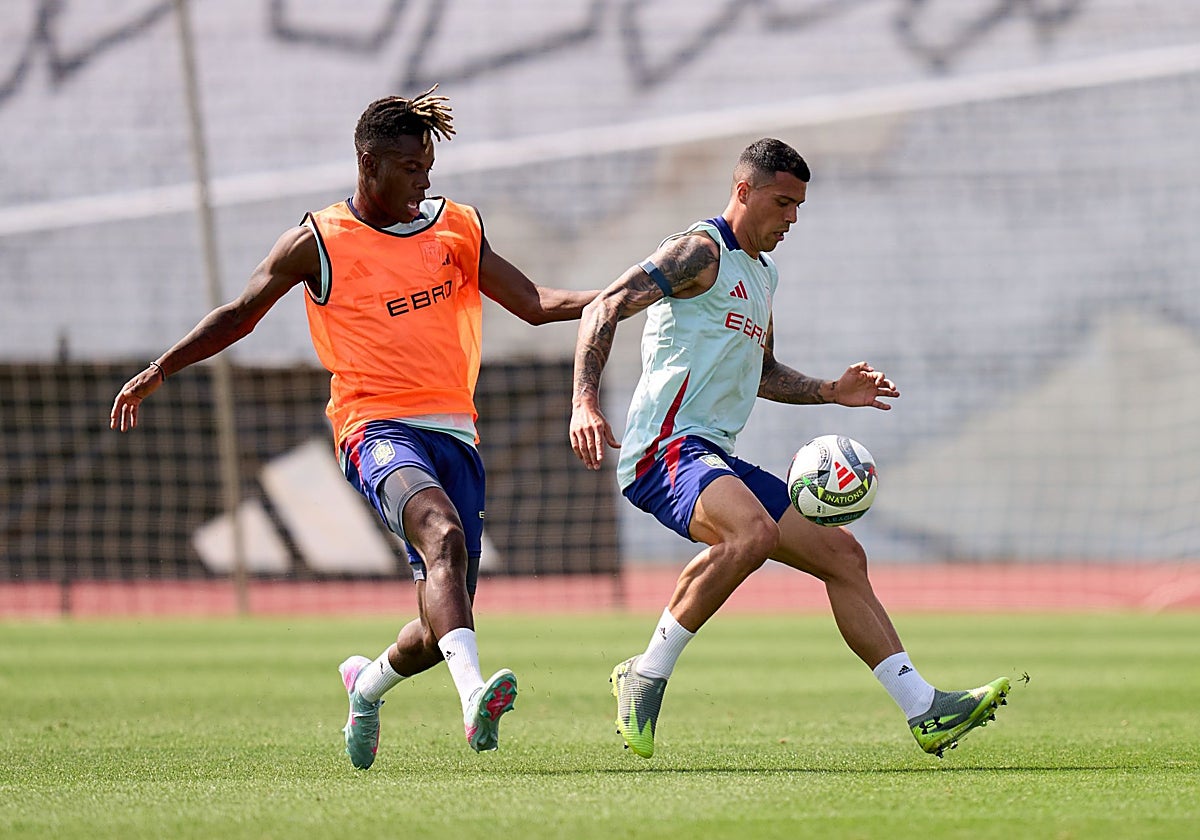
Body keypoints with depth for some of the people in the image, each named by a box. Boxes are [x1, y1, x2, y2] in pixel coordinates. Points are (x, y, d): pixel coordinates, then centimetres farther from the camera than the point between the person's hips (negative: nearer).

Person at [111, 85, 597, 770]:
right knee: (443, 534, -36)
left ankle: (369, 684, 37)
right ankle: (475, 695, -53)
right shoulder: (319, 243, 3)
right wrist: (160, 371, 13)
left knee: (443, 625, 3)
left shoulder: (458, 229, 14)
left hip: (455, 432, 5)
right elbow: (241, 314, 15)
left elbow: (536, 304, 12)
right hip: (378, 428, -5)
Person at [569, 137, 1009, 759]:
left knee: (841, 553, 6)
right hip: (665, 450, -10)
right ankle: (646, 677, -25)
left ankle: (926, 711, 8)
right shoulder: (701, 251, -6)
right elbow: (604, 310, -17)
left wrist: (830, 392, 23)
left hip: (718, 460, 10)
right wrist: (584, 403, -31)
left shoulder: (762, 273, 24)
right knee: (754, 533, -37)